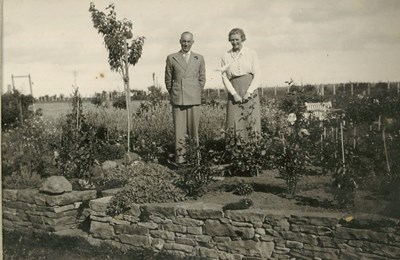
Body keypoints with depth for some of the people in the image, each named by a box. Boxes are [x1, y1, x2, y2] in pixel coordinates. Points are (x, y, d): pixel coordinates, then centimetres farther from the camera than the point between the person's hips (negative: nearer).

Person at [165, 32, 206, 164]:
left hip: (194, 99, 1)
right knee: (179, 130, -2)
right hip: (177, 100, -1)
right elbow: (168, 79, 12)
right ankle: (179, 156, 4)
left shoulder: (199, 58, 10)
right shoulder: (171, 58, 7)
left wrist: (195, 94, 12)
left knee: (194, 129, 1)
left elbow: (202, 79, 15)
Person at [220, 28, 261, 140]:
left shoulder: (251, 54, 6)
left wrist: (249, 92, -9)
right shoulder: (226, 56, 9)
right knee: (235, 124, -5)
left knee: (252, 121, -4)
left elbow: (257, 75, 2)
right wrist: (234, 94, -7)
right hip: (234, 93, 1)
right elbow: (224, 77, 4)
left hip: (250, 90, -1)